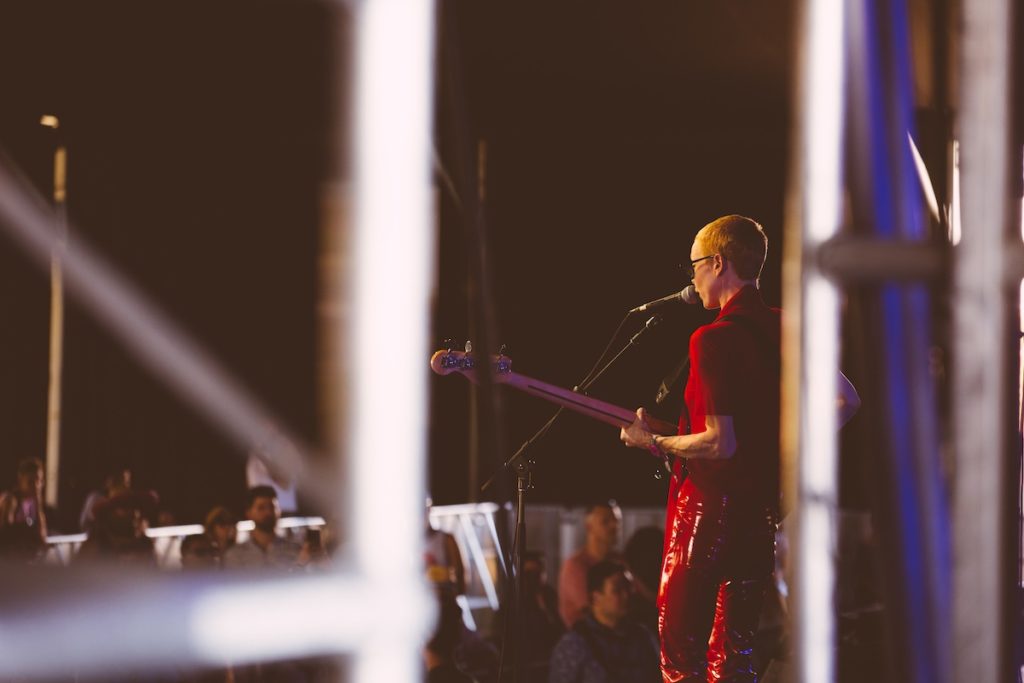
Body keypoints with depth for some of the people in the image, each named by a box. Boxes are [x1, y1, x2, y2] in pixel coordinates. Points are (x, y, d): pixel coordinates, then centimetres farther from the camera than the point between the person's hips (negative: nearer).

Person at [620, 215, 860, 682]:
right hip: (767, 508, 8)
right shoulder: (787, 330, 6)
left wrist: (653, 442, -7)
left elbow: (720, 445, -20)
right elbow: (848, 401, 11)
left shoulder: (714, 340, -16)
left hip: (710, 506, -8)